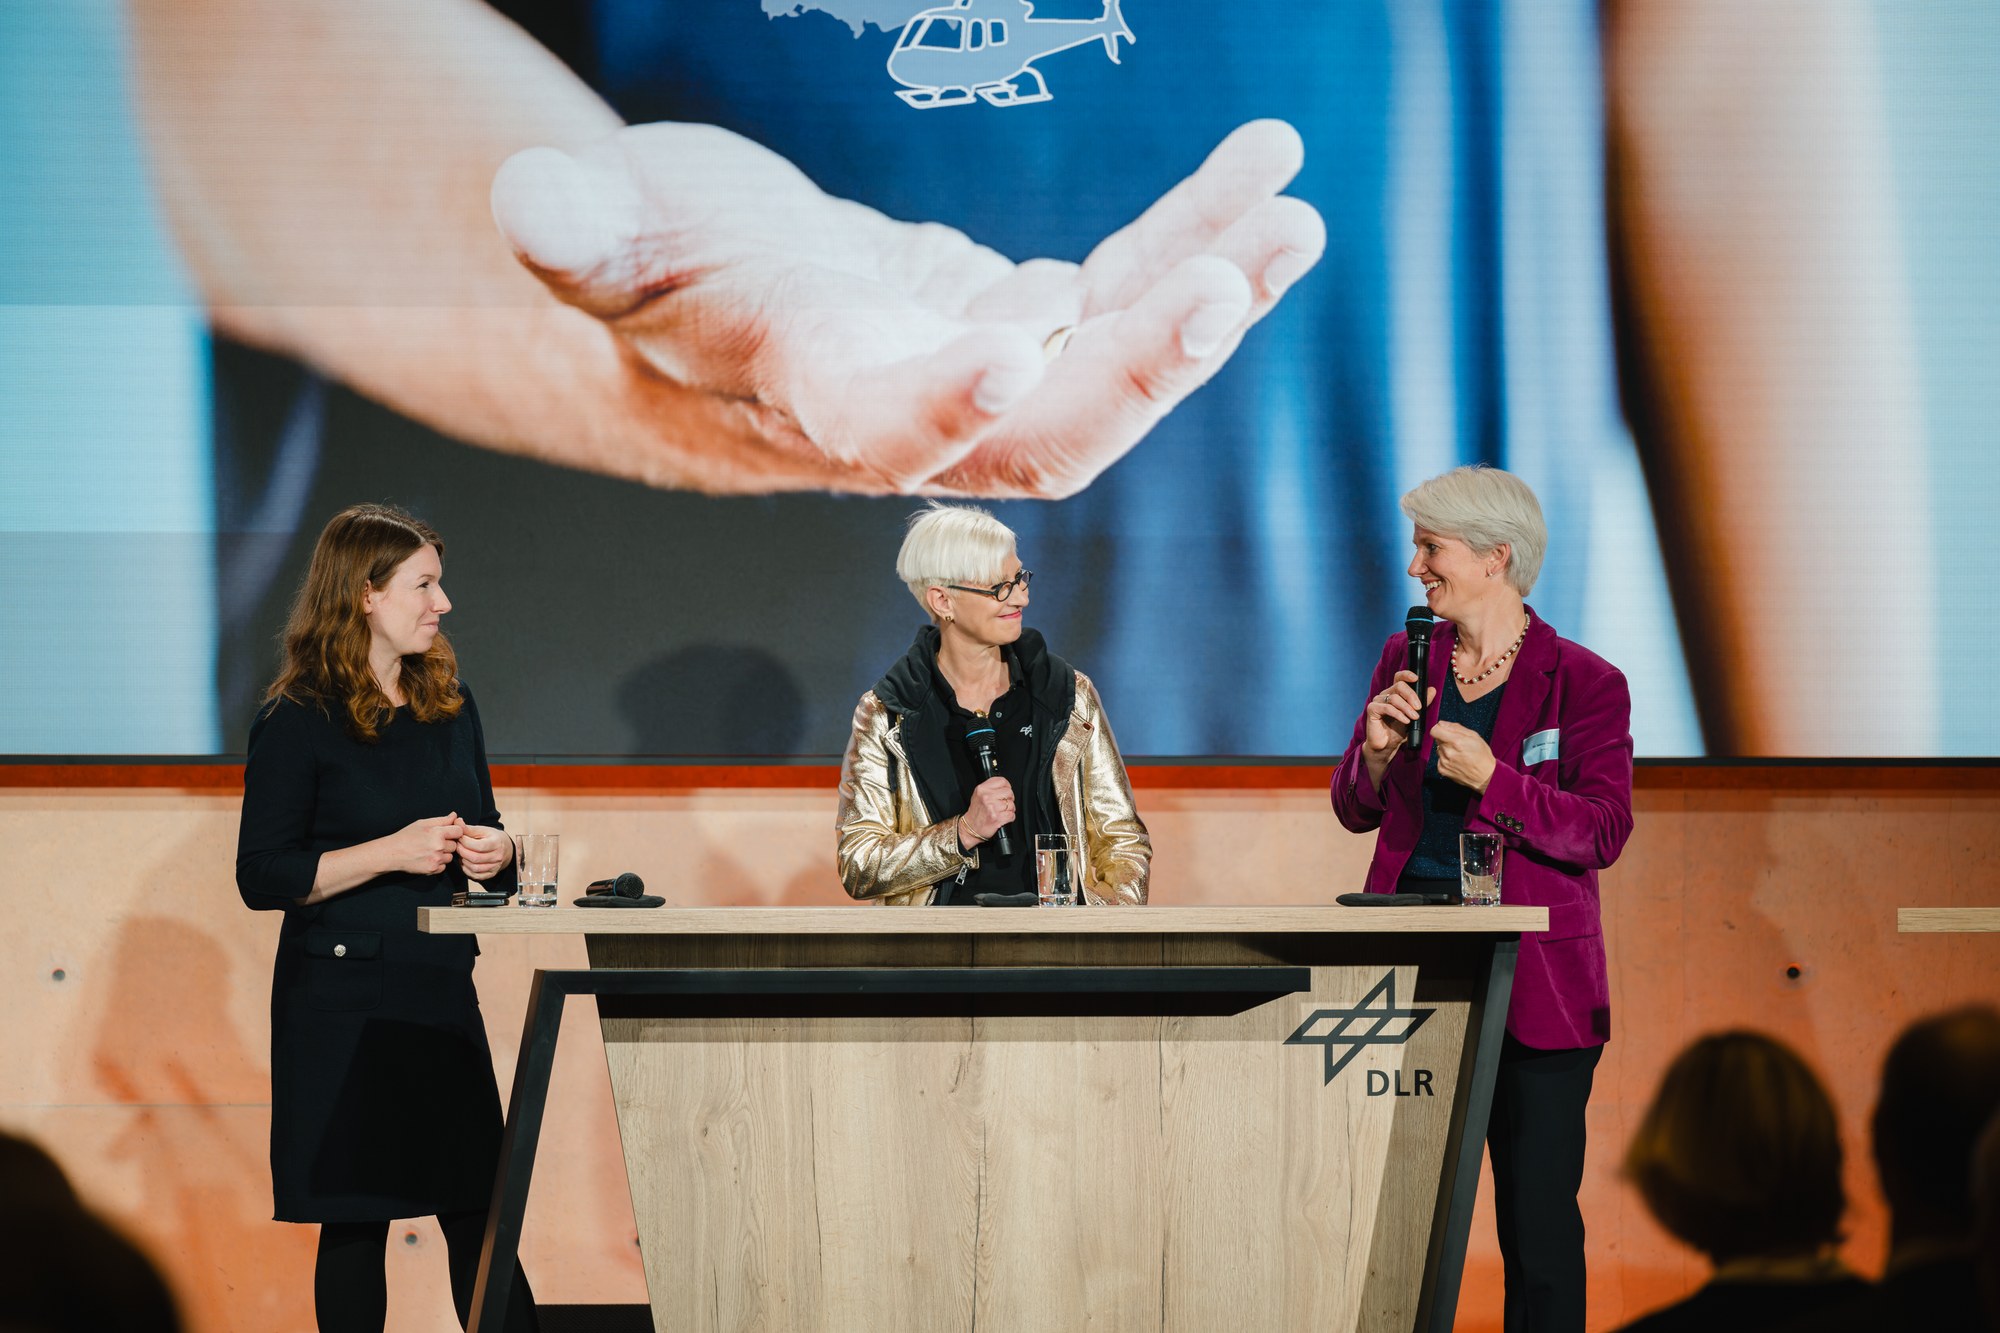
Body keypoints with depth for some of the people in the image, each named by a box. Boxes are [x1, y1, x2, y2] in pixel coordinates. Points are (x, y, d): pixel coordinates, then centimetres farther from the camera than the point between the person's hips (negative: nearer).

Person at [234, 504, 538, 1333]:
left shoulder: (449, 709, 12)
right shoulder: (298, 722, -6)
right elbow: (263, 877, -11)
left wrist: (496, 854, -1)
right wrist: (394, 852, -18)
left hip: (444, 992, 5)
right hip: (342, 1002, -5)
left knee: (482, 1217, 1)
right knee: (355, 1223, 0)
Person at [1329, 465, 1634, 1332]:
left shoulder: (1583, 683, -3)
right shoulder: (1408, 661, 11)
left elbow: (1604, 832, -11)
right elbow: (1355, 810, 14)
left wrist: (1491, 778, -21)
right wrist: (1377, 750, -7)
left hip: (1531, 981, -4)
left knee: (1536, 1211, -1)